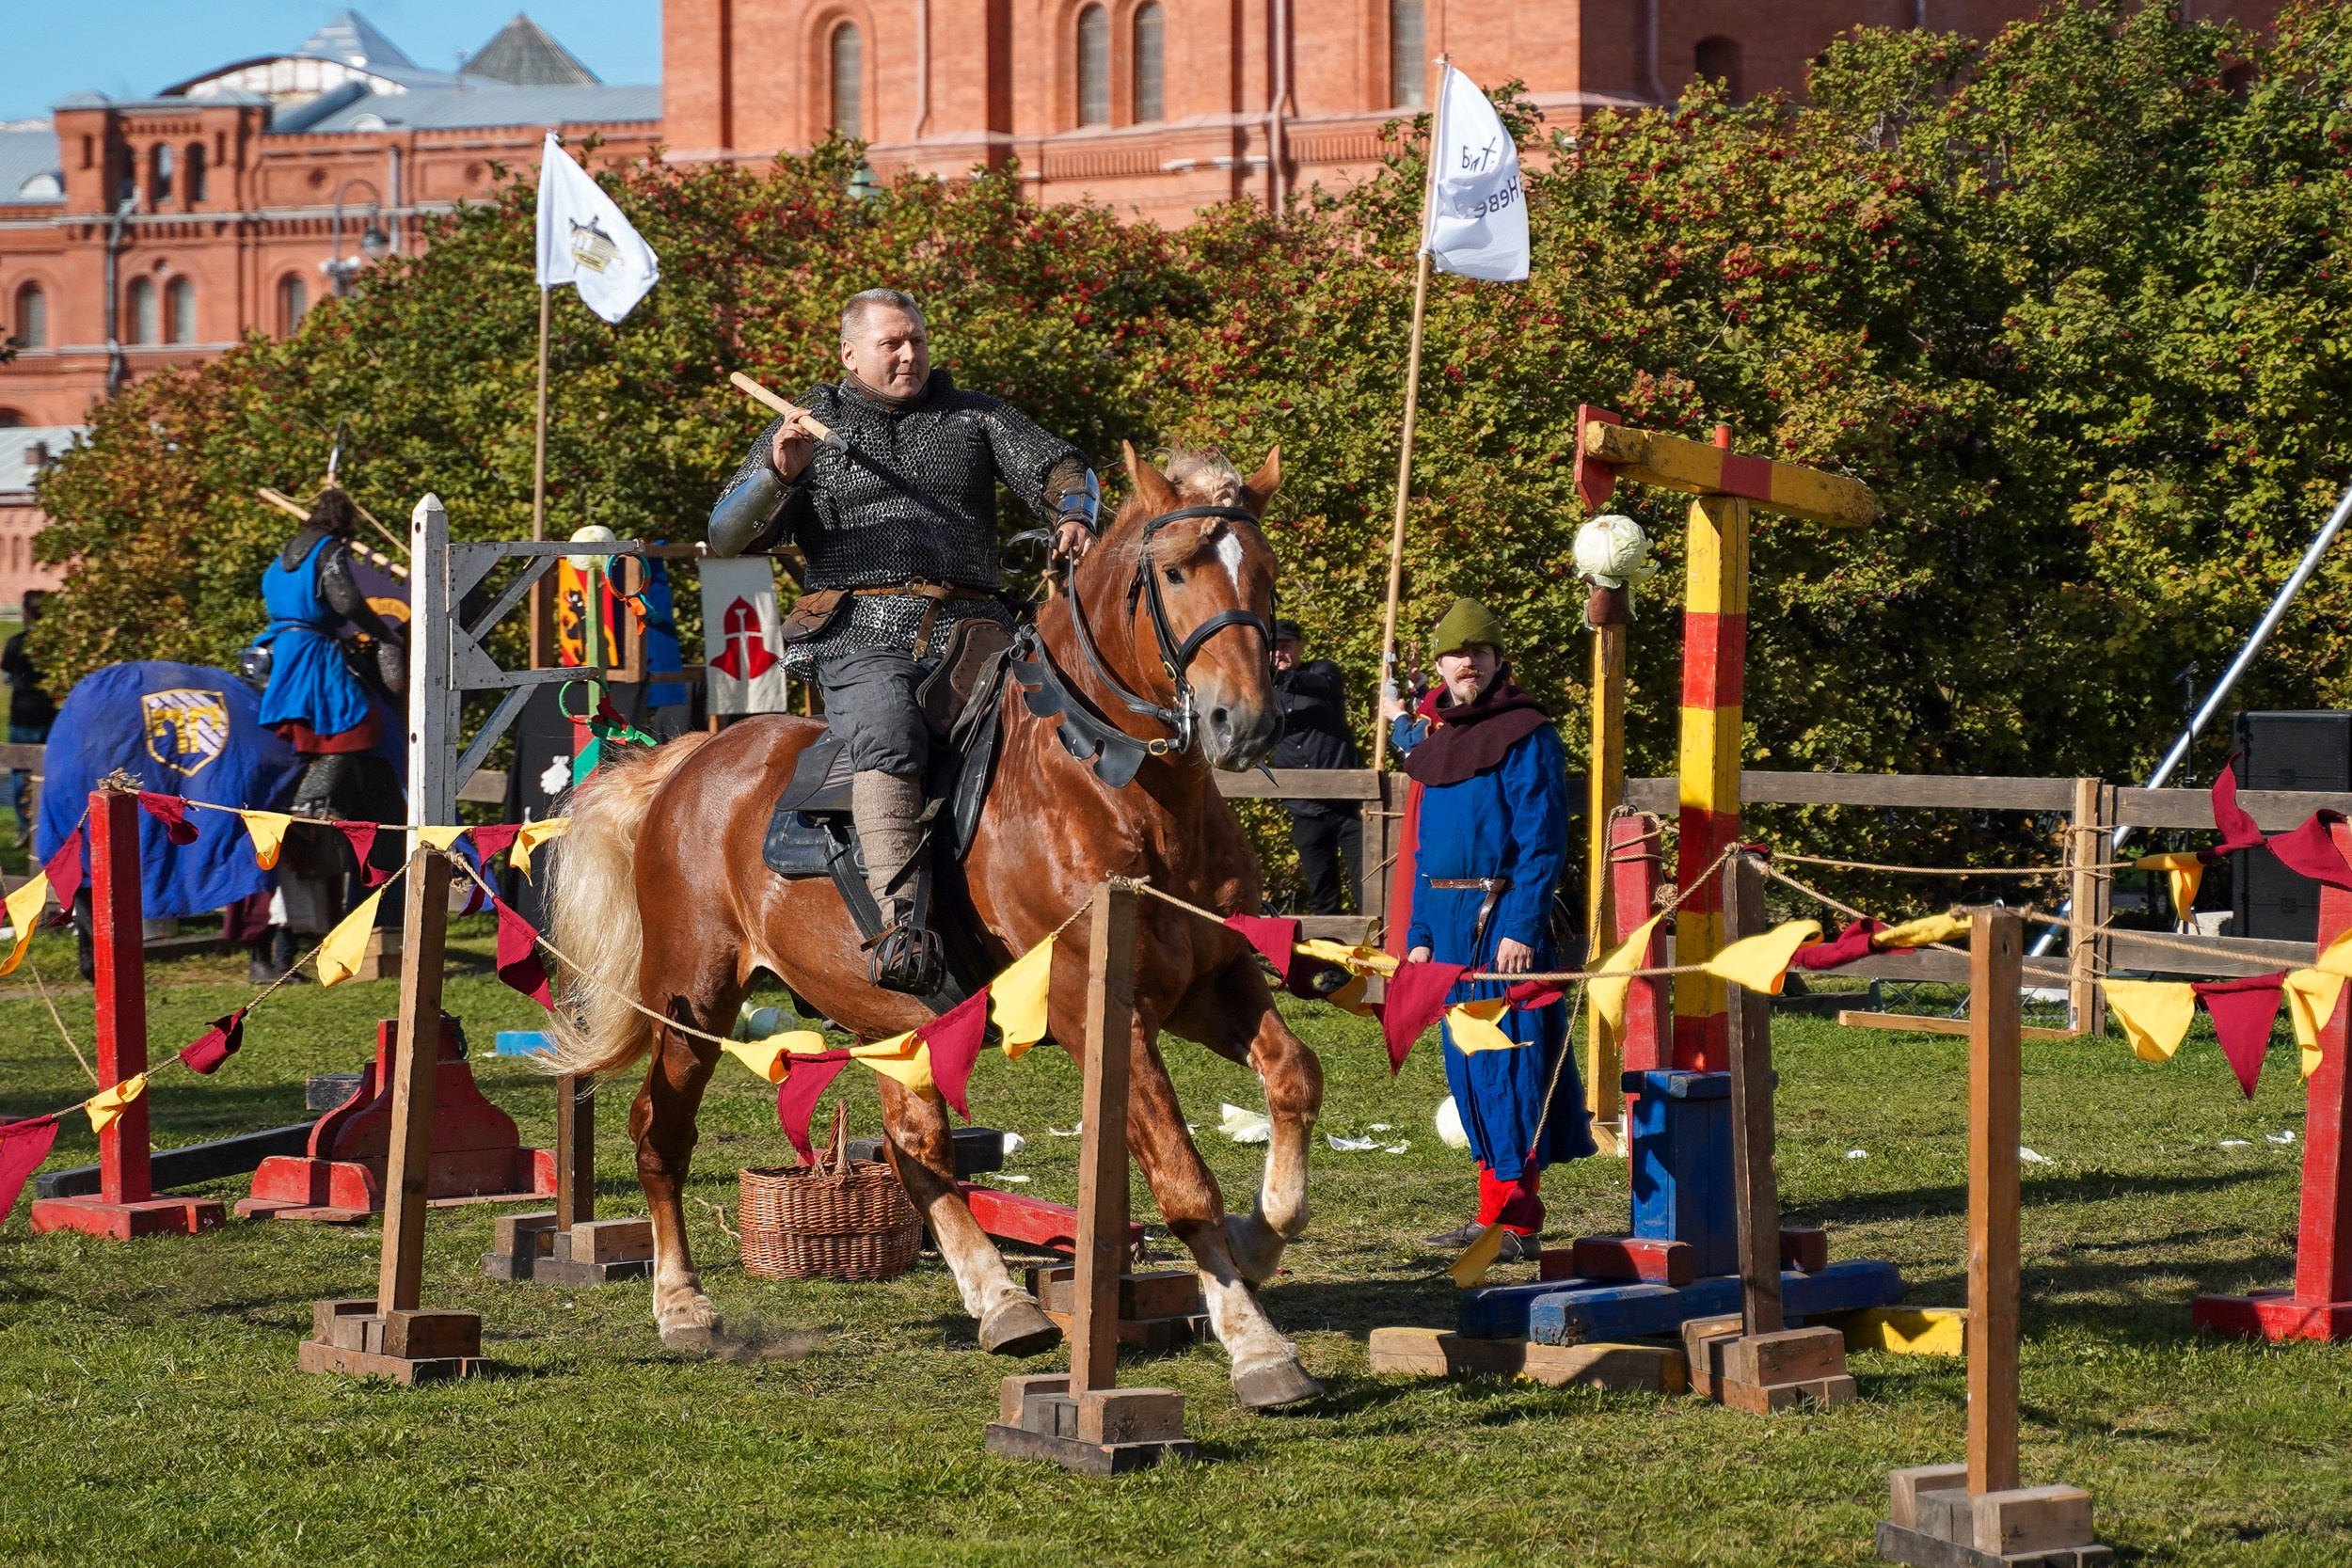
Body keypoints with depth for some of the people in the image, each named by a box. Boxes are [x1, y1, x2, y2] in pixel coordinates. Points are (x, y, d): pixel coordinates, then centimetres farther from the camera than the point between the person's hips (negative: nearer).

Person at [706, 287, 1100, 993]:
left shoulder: (976, 418, 22)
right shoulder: (807, 427, 19)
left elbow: (1058, 468, 13)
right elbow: (728, 535, 12)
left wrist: (1074, 517, -11)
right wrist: (779, 475, -8)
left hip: (968, 624, 3)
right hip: (861, 632, -3)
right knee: (888, 736, -33)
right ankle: (900, 922, -43)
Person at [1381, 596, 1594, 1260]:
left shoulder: (1526, 737, -7)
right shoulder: (1436, 737, 17)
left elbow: (1541, 840, -13)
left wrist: (1522, 927, -20)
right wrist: (1419, 933, 14)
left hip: (1503, 920, -8)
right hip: (1448, 919, 8)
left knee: (1506, 1064, -9)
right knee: (1467, 1067, 10)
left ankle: (1514, 1222, -9)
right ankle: (1497, 1210, 17)